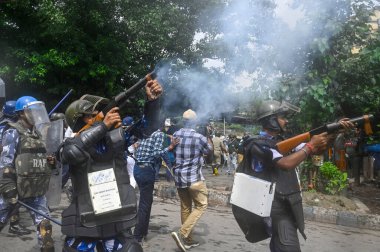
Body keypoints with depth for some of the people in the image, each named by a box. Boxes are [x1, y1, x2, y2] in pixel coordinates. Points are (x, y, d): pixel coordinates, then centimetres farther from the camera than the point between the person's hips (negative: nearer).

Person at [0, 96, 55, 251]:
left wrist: (50, 161, 2)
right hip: (16, 189, -6)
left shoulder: (36, 133, 13)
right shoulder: (13, 133, -10)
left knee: (44, 224, 6)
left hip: (36, 191, 6)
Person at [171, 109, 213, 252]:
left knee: (185, 208, 13)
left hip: (178, 177, 6)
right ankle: (182, 234, -7)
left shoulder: (175, 135, 1)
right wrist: (208, 136, 20)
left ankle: (188, 240, 19)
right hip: (194, 177, -6)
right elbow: (209, 150, 7)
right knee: (201, 205, 5)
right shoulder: (199, 137, -13)